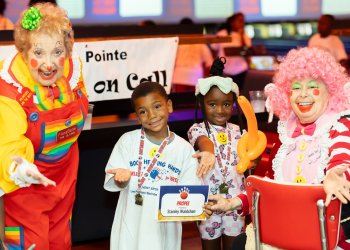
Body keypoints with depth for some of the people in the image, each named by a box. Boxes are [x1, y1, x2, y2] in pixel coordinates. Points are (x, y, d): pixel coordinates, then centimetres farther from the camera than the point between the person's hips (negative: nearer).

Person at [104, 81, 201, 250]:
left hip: (165, 228, 1)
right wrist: (122, 179, -25)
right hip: (131, 226, 0)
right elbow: (111, 183, -4)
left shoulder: (184, 149, -1)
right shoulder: (128, 140, -3)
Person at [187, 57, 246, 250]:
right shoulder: (197, 129, -5)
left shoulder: (237, 131, 7)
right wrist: (208, 152, -52)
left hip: (235, 200, 3)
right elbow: (203, 141, -29)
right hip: (208, 200, -2)